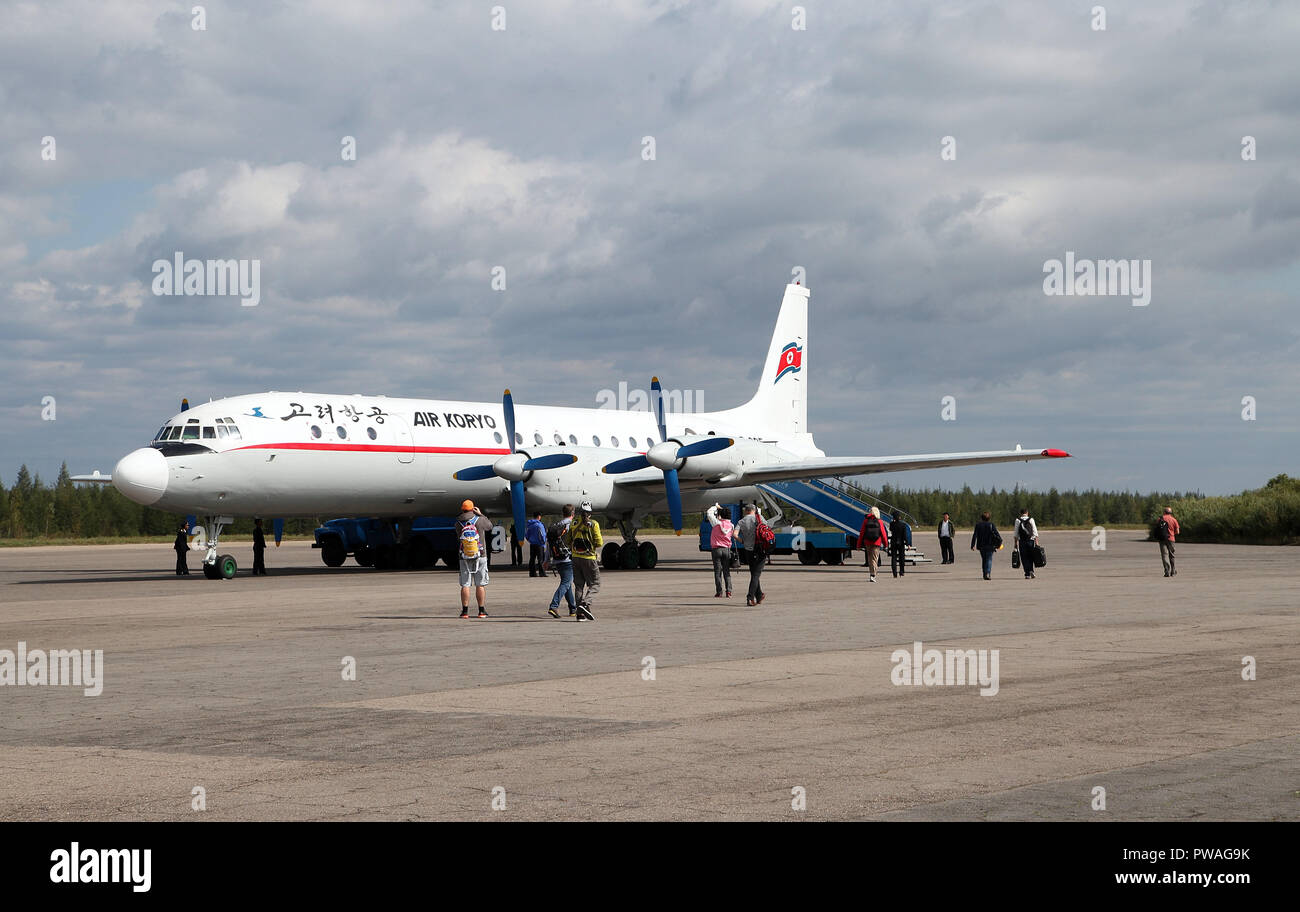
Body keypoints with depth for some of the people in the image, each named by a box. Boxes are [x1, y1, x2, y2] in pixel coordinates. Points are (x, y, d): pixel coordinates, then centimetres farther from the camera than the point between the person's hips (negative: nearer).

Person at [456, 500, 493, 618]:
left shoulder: (458, 523, -4)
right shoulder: (479, 520, -6)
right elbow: (489, 526, 13)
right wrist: (481, 514, 23)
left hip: (464, 557, 1)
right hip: (480, 556, -1)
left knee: (465, 585, 4)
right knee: (480, 585, 3)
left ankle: (465, 611, 2)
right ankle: (482, 611, 4)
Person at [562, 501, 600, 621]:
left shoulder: (573, 524, 4)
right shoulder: (593, 524, -9)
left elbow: (567, 541, 8)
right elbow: (599, 543, -11)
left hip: (576, 557, 4)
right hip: (589, 558, -4)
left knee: (579, 585, 10)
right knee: (594, 584, 6)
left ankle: (580, 614, 7)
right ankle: (585, 604, -18)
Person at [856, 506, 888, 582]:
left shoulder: (866, 520, 0)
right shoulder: (880, 521, -4)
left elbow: (862, 533, 1)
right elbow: (883, 533, -4)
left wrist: (859, 544, 6)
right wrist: (885, 544, 7)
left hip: (867, 542, 2)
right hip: (877, 542, -2)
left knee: (870, 558, 16)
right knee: (875, 559, -1)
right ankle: (872, 576, -11)